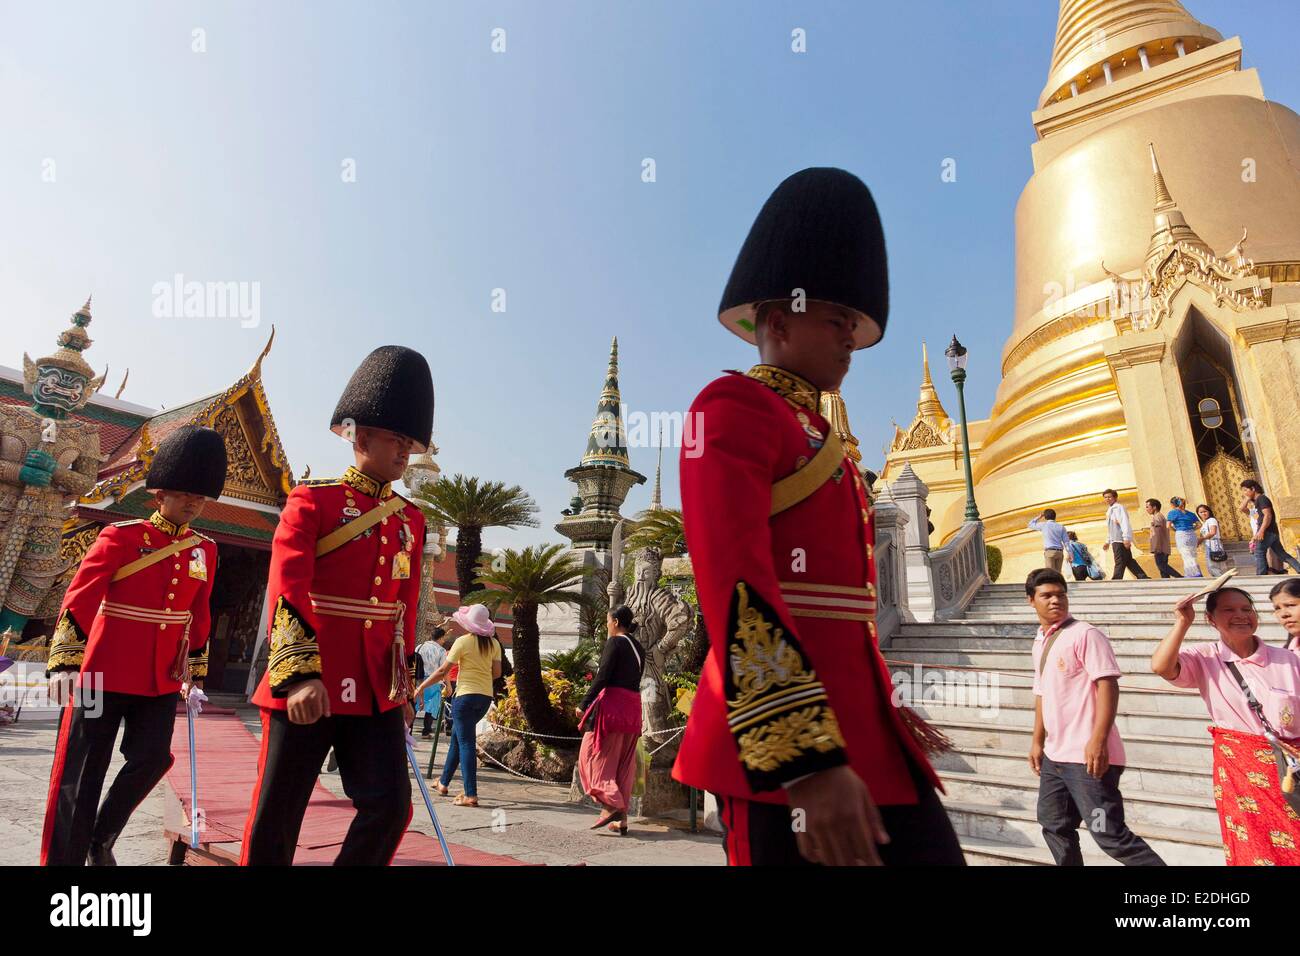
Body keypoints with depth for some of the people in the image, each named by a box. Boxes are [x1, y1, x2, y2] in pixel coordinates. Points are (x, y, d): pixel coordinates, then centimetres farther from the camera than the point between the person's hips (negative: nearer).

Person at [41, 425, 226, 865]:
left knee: (152, 759, 3)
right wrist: (64, 663, -18)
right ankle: (65, 857, 18)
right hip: (105, 673, -4)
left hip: (162, 678, 4)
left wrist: (193, 669, 13)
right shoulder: (121, 537, -7)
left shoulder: (204, 549, 6)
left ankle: (101, 838, 28)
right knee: (81, 774, 4)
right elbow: (79, 599, -11)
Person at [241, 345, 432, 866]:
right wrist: (300, 673, -26)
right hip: (306, 686, -4)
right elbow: (286, 589, -15)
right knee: (277, 813, 8)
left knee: (391, 804, 0)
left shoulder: (411, 519, 11)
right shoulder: (312, 500, -4)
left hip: (376, 692, 5)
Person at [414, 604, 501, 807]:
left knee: (466, 743, -2)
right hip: (486, 697, 6)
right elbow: (497, 673, 4)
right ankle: (444, 782, 34)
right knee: (457, 735, 23)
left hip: (466, 695, -6)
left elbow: (443, 671, -8)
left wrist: (422, 686, 4)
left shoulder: (463, 642, -10)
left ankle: (471, 795, -5)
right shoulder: (494, 643, 4)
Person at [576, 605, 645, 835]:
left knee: (594, 754, 2)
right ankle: (621, 819, 13)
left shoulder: (615, 643, -7)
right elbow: (635, 680, 15)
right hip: (633, 707, 8)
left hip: (612, 703, -8)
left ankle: (611, 803, -11)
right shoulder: (638, 648, 16)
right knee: (624, 763, 11)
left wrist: (584, 704, -11)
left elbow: (602, 676, -14)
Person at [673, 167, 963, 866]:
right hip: (784, 738, -9)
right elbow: (732, 579, -20)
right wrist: (807, 759, -25)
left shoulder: (816, 435, 21)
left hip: (864, 730, 9)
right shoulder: (733, 407, -8)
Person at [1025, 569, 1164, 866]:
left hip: (1087, 756, -8)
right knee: (1054, 826, 19)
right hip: (1054, 755, 9)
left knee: (1110, 835, -6)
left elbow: (1108, 686, -18)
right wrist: (1037, 741, 20)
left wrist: (1098, 740, -25)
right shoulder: (1040, 642, 12)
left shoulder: (1084, 634, -11)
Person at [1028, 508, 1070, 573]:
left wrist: (1039, 517, 21)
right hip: (1060, 552, 4)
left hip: (1050, 551, -4)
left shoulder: (1044, 525, 1)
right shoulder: (1061, 526, 10)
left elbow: (1030, 524, 15)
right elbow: (1066, 541, 6)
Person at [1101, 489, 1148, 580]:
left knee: (1120, 563, -10)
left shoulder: (1118, 507, -7)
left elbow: (1124, 523, -18)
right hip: (1115, 540, 10)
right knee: (1129, 561, 10)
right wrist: (1108, 541, 25)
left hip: (1120, 539, -10)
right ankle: (1143, 578, 13)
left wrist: (1126, 538, -27)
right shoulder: (1110, 510, 22)